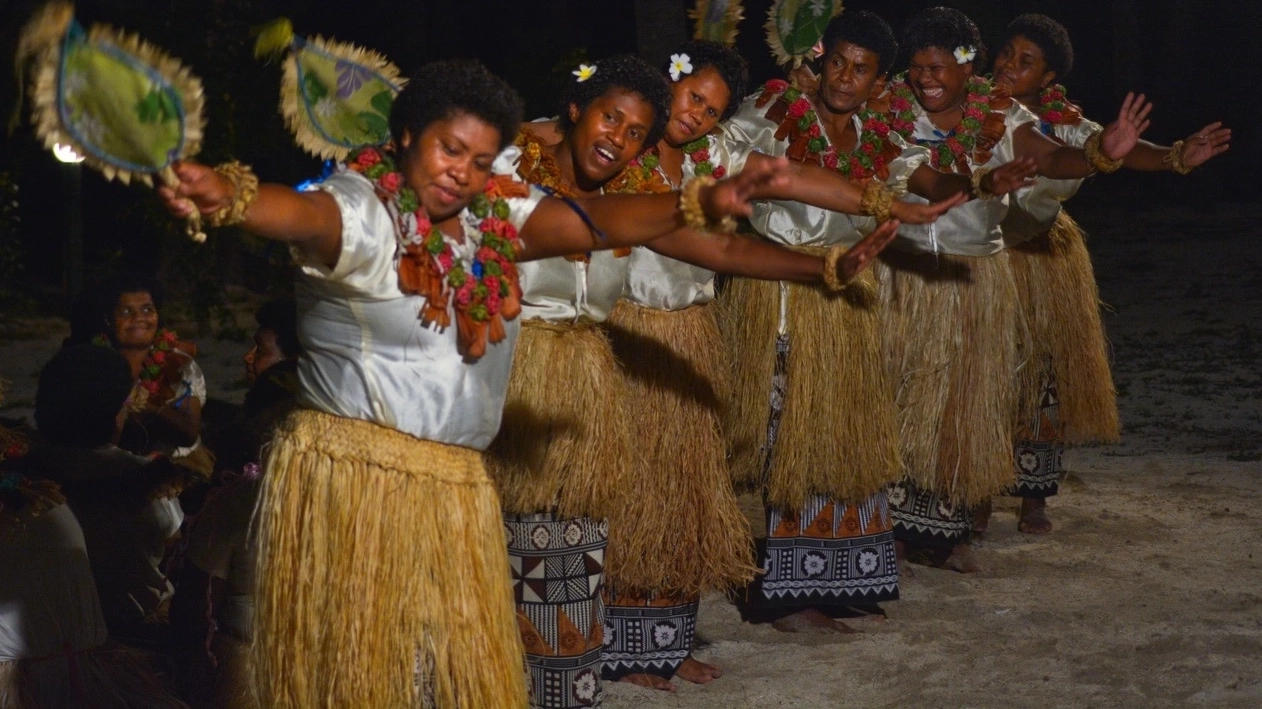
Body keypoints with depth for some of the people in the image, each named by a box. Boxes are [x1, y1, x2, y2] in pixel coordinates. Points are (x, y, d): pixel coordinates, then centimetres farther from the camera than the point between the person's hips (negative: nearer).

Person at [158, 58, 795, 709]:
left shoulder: (496, 220, 7)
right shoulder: (359, 209, -14)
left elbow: (594, 221, 3)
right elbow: (300, 214, -34)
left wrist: (700, 205, -10)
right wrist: (227, 195, -56)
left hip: (455, 490, 6)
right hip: (349, 479, -6)